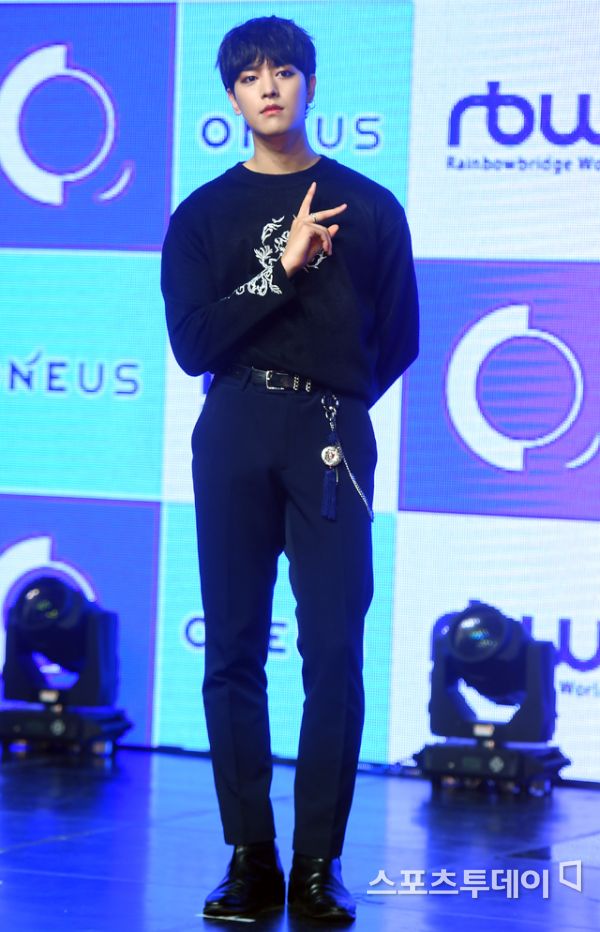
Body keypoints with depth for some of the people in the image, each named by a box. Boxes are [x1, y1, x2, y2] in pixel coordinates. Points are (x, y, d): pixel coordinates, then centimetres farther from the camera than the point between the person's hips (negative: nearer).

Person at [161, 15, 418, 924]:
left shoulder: (369, 208, 10)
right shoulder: (203, 215, 10)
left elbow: (398, 338, 12)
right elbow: (192, 342, -2)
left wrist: (332, 405, 7)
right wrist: (284, 268, -9)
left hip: (331, 438, -1)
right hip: (233, 437, 1)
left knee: (334, 651, -8)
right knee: (234, 649, -1)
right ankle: (251, 858, 3)